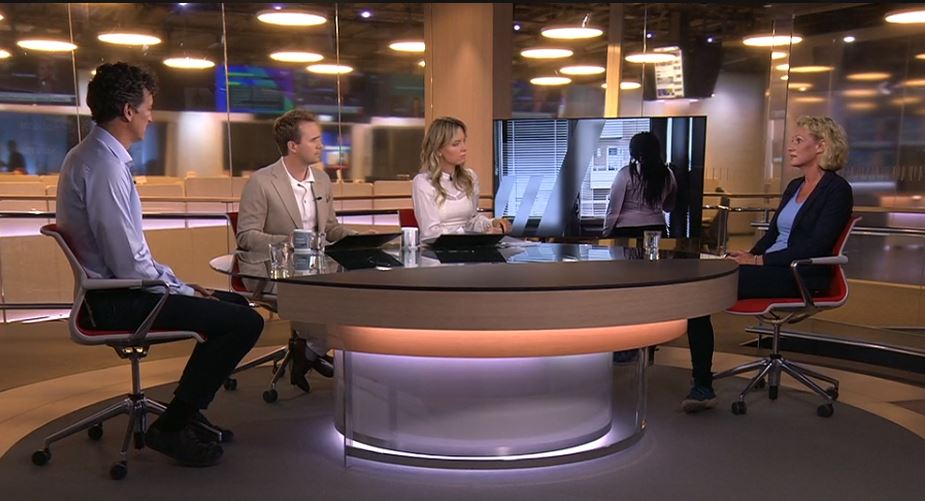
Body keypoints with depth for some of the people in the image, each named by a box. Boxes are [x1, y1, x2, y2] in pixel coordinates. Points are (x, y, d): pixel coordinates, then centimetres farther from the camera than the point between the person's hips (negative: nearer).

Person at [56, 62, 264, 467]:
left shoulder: (88, 156, 12)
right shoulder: (104, 166, -21)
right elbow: (129, 264, -24)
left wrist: (178, 283, 11)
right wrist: (183, 290, -10)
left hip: (113, 292, 11)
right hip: (118, 303, -11)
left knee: (234, 304, 17)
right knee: (245, 322, -16)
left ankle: (186, 414, 24)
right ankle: (171, 428, -3)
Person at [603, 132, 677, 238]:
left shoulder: (625, 174, -9)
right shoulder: (667, 174, 2)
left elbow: (613, 209, -7)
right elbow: (668, 207, 15)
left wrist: (606, 234, 1)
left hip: (626, 231, -3)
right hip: (657, 230, 3)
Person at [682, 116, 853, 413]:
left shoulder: (837, 190, -4)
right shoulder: (794, 187, 22)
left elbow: (816, 246, -15)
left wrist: (760, 260, -17)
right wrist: (749, 256, 1)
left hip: (800, 277, -8)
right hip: (770, 269, 8)